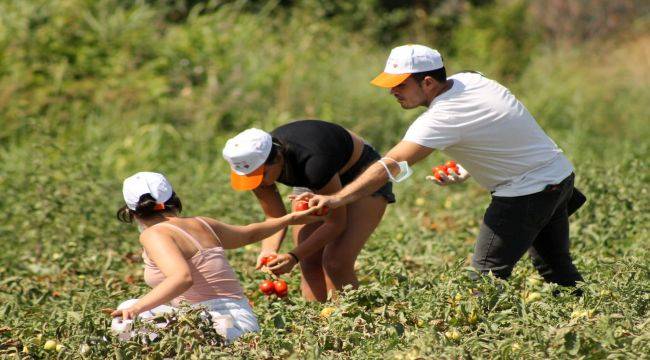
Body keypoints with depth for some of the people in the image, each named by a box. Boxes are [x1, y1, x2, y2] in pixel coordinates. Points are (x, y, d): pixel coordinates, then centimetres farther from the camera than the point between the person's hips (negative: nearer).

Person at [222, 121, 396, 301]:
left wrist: (294, 256, -37)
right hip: (314, 185, 6)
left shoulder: (313, 162, -41)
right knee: (310, 264, -6)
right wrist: (268, 250, -30)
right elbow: (275, 218, -10)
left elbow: (336, 223, -29)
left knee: (336, 262, -20)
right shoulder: (256, 162, -23)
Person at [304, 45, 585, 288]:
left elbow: (390, 166, -32)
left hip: (527, 192, -9)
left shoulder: (443, 117, -27)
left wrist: (337, 199, -35)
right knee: (555, 268, 20)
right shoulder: (468, 79, -1)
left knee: (488, 273, -6)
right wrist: (468, 172, 5)